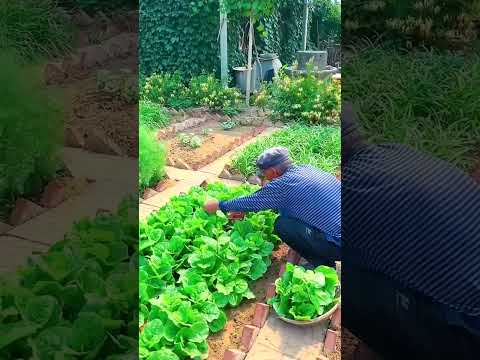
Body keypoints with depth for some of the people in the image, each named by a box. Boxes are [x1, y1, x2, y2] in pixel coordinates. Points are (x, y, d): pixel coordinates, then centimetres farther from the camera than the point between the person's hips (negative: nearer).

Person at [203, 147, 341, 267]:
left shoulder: (284, 184, -19)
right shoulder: (306, 168, 6)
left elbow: (252, 202, -7)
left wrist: (219, 206, 8)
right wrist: (243, 210, 22)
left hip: (337, 244, -8)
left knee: (282, 225, -9)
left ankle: (322, 263, 4)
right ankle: (327, 258, 18)